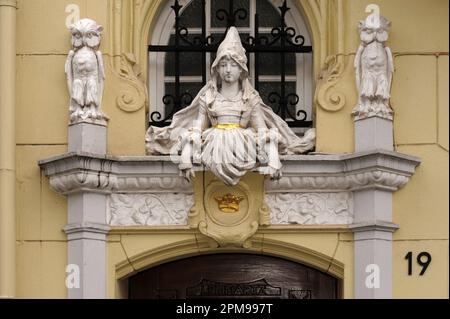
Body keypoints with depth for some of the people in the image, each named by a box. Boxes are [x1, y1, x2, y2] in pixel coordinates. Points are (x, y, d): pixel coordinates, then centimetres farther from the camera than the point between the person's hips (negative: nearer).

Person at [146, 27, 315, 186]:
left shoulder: (251, 98, 11)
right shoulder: (207, 97, 12)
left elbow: (262, 131, 5)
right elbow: (196, 129, 6)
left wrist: (273, 162, -9)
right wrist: (187, 161, -7)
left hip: (243, 147, 0)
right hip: (214, 146, 0)